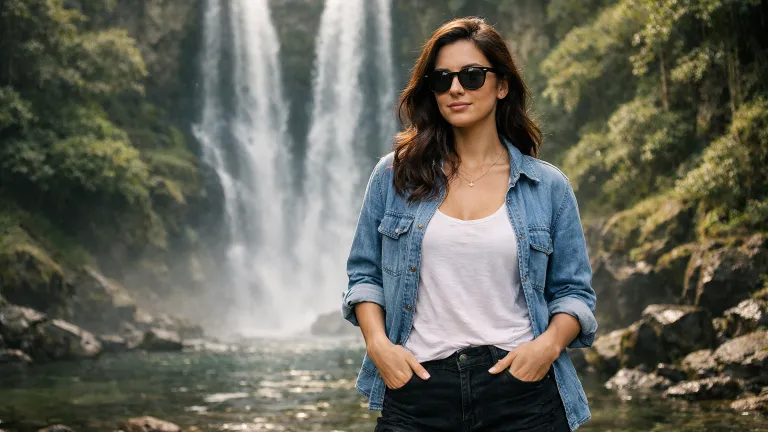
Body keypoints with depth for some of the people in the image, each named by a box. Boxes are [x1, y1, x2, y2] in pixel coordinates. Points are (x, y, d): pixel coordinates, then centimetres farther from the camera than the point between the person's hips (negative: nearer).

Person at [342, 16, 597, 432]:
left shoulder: (548, 187, 5)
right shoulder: (394, 176, 6)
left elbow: (573, 291, 8)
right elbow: (365, 274, 10)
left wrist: (550, 344, -11)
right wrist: (377, 343, -6)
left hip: (521, 390, 0)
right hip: (417, 387, 1)